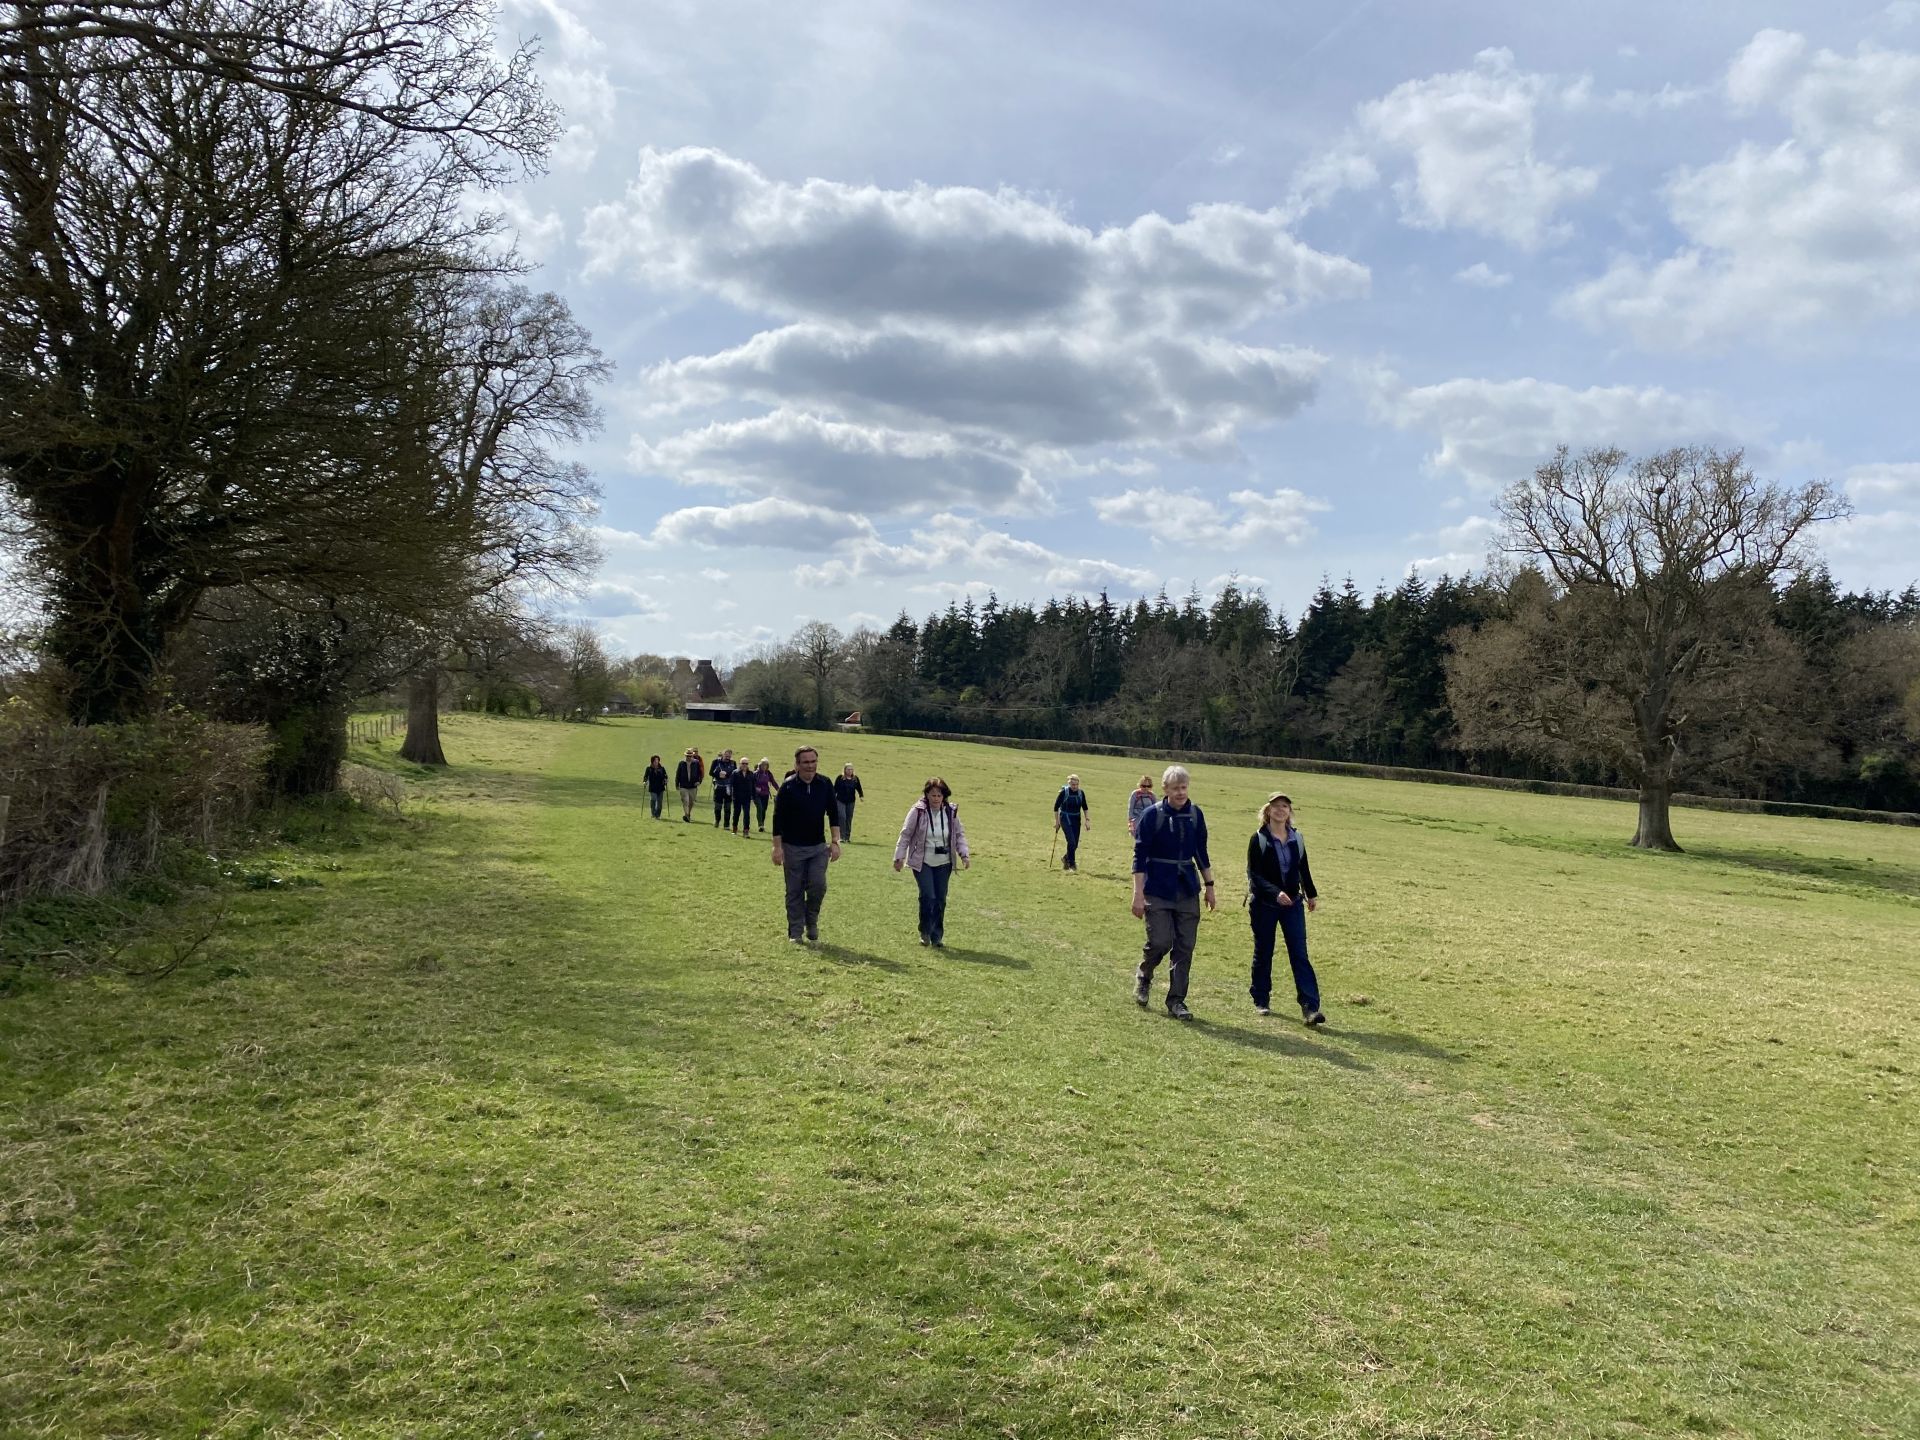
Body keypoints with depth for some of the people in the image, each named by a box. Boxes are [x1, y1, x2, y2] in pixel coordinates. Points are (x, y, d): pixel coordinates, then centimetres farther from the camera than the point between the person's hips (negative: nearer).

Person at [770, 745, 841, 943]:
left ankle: (812, 921, 19)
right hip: (793, 847, -2)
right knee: (794, 891, 5)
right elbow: (778, 818, -6)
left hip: (819, 846, 2)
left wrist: (835, 842, 1)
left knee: (818, 886, -7)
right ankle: (795, 932, 15)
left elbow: (833, 815, 6)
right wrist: (777, 847, -8)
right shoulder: (788, 786, -9)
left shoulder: (825, 784, -1)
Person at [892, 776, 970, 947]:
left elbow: (959, 834, 8)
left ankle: (937, 937, 17)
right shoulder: (918, 811, -10)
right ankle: (925, 933, 8)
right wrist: (899, 857, -4)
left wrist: (964, 854, -4)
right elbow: (906, 835, -3)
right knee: (928, 897, -13)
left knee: (940, 900, 5)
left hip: (943, 863, 3)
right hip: (922, 862, -3)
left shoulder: (951, 812, -1)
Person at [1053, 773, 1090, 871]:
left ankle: (1066, 859, 31)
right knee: (1071, 842, -16)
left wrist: (1086, 820, 5)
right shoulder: (1064, 792, -12)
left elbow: (1085, 807, 11)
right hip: (1065, 819, -4)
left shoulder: (1081, 793, -1)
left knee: (1075, 844, 6)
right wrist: (1057, 821, -5)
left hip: (1076, 819, 4)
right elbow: (1056, 807, -5)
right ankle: (1071, 864, -3)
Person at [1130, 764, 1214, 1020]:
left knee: (1185, 947, 3)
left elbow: (1201, 852, 15)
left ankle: (1176, 1001, 13)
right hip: (1158, 889, -4)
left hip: (1188, 890, 4)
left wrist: (1209, 886, 14)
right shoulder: (1152, 815, -9)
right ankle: (1143, 977, 21)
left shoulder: (1195, 814, 4)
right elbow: (1140, 856, -9)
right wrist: (1138, 895, -13)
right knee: (1160, 941, -10)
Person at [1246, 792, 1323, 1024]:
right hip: (1264, 905, -3)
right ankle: (1260, 1000, 24)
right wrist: (1275, 893, -25)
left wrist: (1311, 894, 12)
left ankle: (1310, 1007, -8)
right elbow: (1254, 874, -13)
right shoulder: (1258, 839, -8)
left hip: (1292, 903, 3)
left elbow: (1304, 869, 16)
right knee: (1263, 953, 8)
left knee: (1300, 955, -4)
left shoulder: (1297, 838, 5)